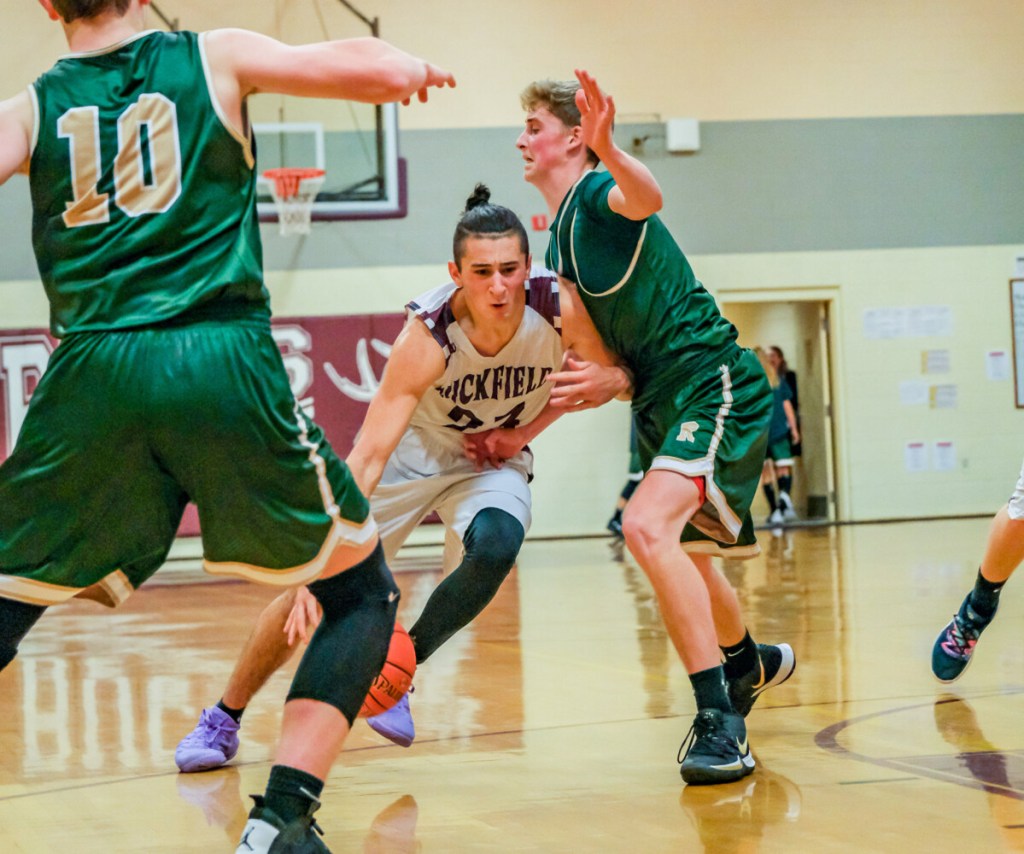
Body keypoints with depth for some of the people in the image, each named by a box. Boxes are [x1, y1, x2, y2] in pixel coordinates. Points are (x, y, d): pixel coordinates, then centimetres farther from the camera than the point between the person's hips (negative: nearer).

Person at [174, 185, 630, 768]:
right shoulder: (427, 336, -34)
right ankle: (223, 719, 13)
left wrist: (522, 432, -21)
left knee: (497, 545, -31)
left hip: (493, 458, 2)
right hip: (413, 447, -2)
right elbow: (368, 455, -37)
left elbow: (615, 377, -8)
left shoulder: (560, 307, -27)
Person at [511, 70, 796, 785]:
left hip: (717, 389, -11)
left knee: (648, 525, -30)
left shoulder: (600, 194, -12)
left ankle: (721, 722, -28)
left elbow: (648, 197, -39)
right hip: (663, 404, 11)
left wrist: (609, 150, -60)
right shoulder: (559, 242, 15)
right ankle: (751, 663, 56)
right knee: (681, 551, 27)